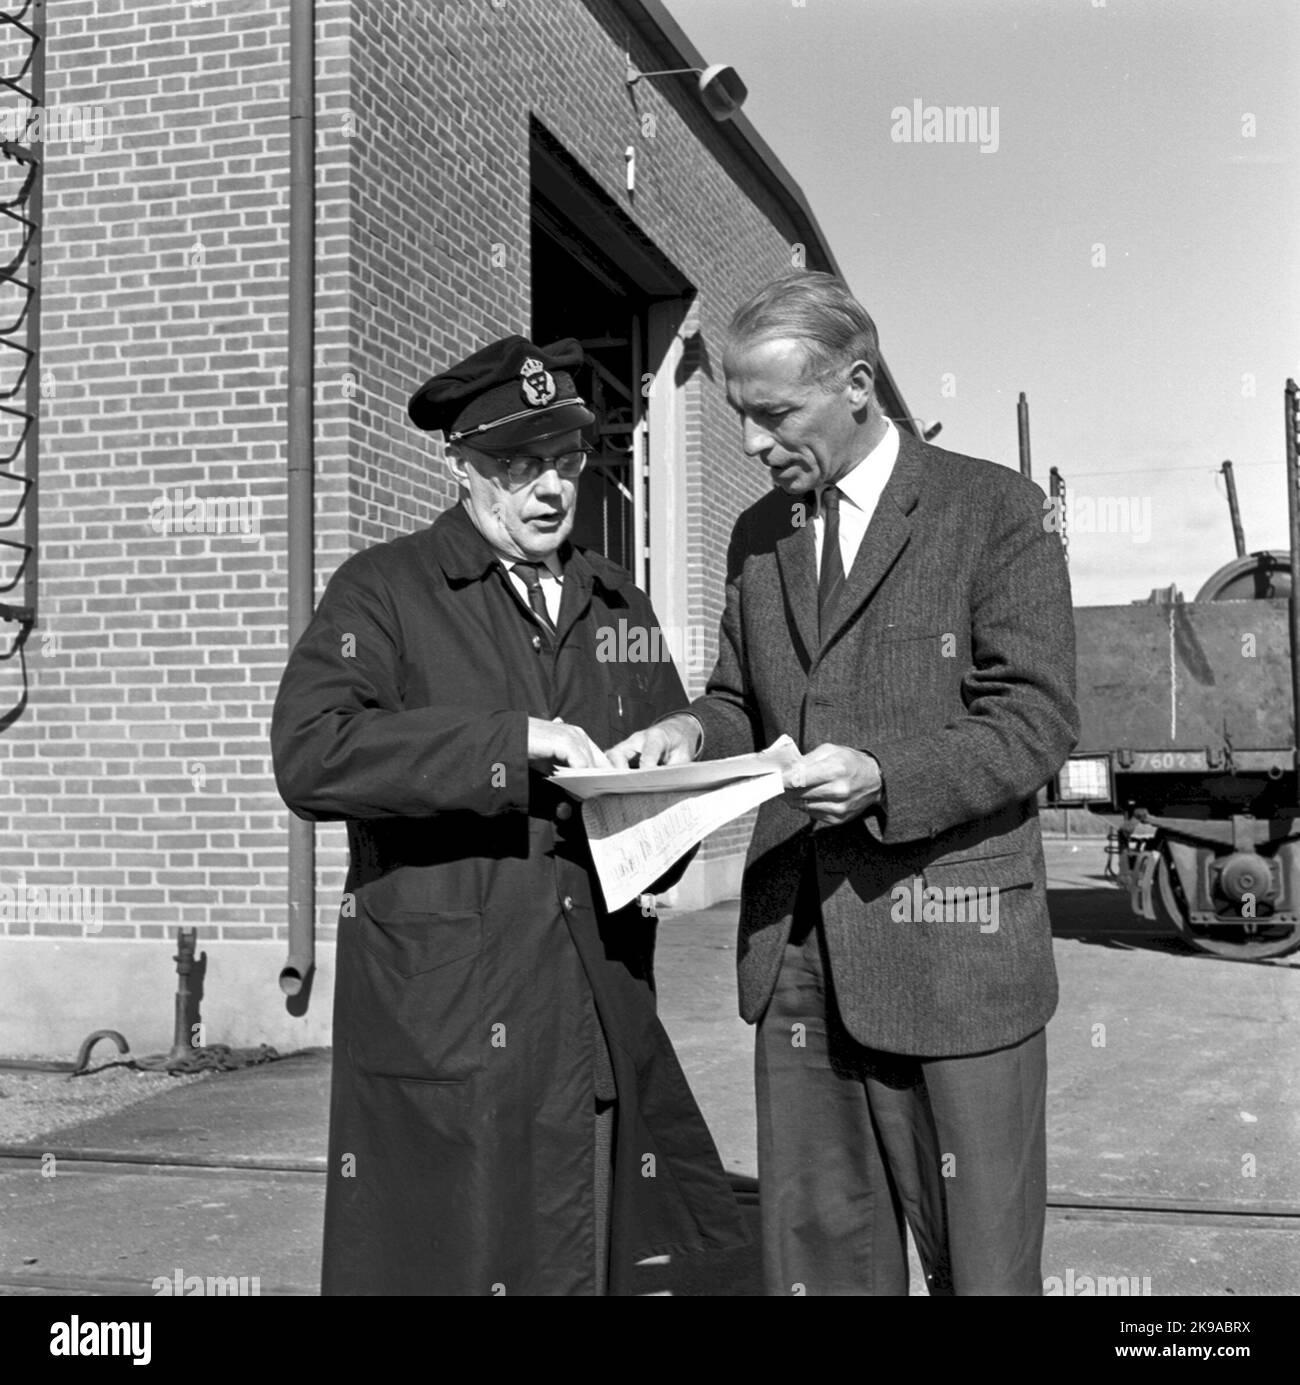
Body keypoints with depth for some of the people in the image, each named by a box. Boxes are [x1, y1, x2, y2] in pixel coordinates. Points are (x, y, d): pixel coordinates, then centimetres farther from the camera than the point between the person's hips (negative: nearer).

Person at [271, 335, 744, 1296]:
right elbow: (309, 756, -16)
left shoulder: (619, 606, 16)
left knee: (592, 1266, 10)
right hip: (443, 1028, -4)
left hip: (603, 1030, 5)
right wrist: (513, 743, -21)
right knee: (450, 1263, 1)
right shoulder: (384, 593, -1)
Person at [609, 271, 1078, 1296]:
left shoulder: (993, 509, -3)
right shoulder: (758, 536, 13)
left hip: (949, 942, -4)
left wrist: (883, 777, -22)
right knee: (814, 1248, 12)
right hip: (793, 945, 5)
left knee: (981, 1255, 6)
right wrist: (693, 731, -3)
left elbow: (1036, 721, -8)